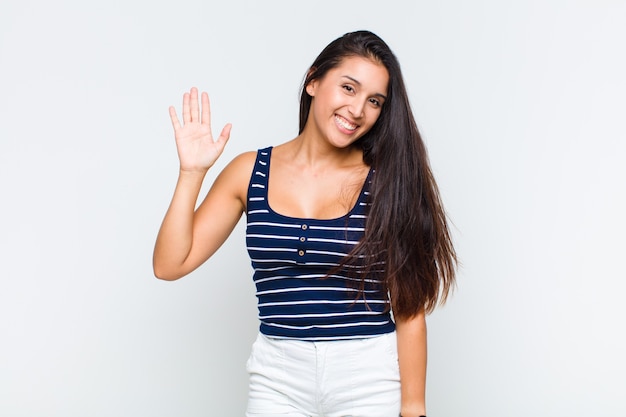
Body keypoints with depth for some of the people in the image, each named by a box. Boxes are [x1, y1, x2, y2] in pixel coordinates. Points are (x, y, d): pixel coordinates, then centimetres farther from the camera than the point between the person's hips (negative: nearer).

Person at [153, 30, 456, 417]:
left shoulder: (387, 181, -4)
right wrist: (192, 173, -8)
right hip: (278, 375, 2)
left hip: (371, 377, -1)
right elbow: (170, 265, -1)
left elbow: (409, 306, -4)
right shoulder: (251, 172, 1)